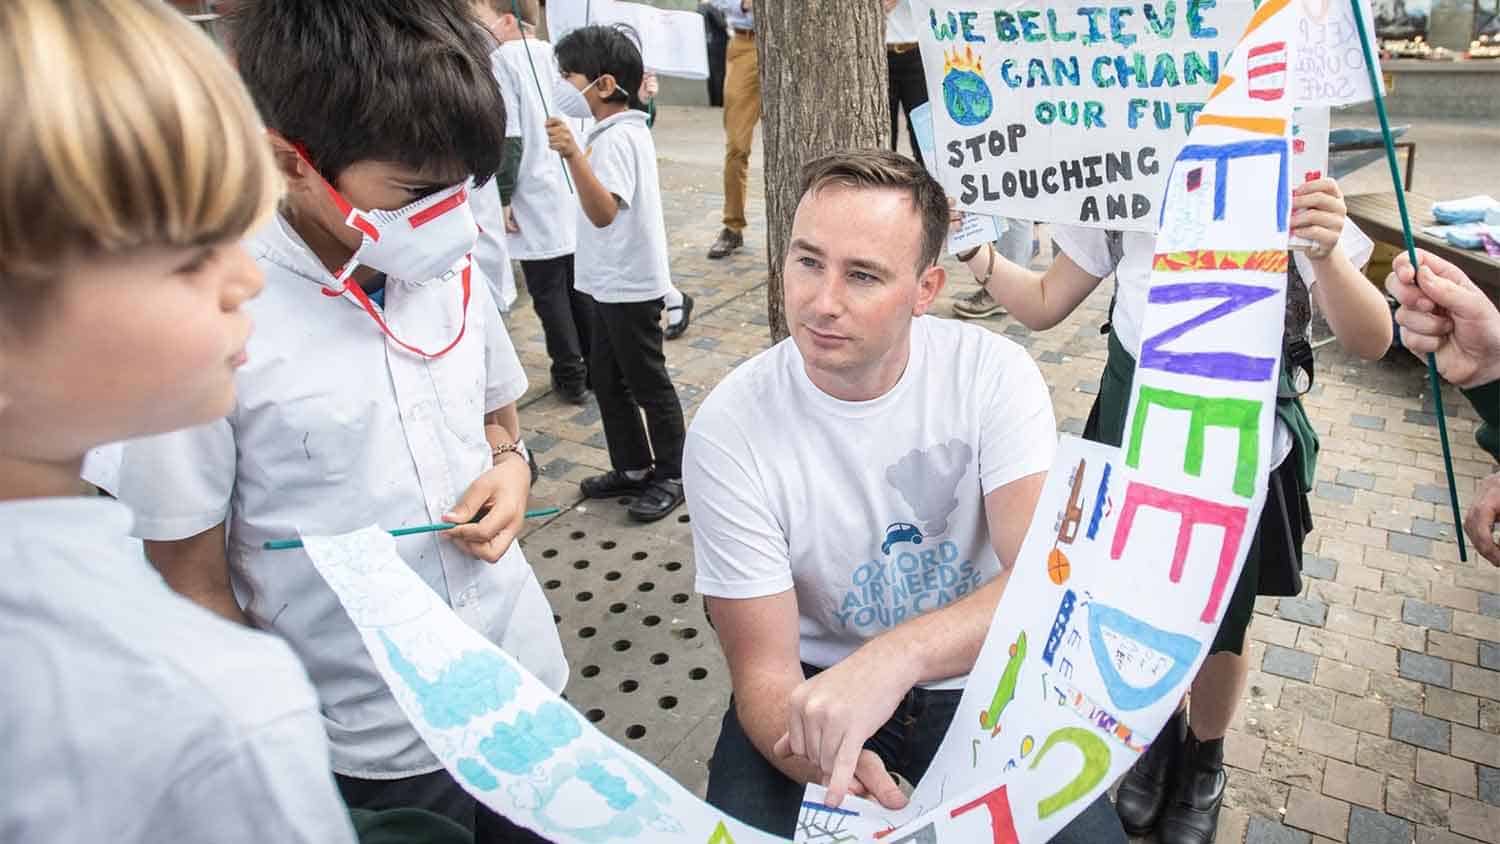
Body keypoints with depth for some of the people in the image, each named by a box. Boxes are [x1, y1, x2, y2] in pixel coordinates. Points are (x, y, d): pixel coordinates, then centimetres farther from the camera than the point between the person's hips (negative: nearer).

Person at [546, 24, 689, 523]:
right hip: (612, 282, 10)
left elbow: (603, 211, -35)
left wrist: (573, 154, -44)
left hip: (630, 285, -10)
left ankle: (671, 476, 17)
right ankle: (632, 468, 30)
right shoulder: (624, 129, 10)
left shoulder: (616, 138, -20)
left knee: (647, 383, 3)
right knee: (607, 379, 17)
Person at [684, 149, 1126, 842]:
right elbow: (763, 671, -17)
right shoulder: (729, 429, -20)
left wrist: (897, 654, -43)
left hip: (975, 676, 2)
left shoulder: (993, 373, -16)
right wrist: (832, 770, -38)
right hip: (817, 681, -1)